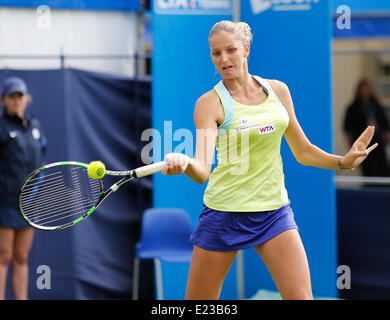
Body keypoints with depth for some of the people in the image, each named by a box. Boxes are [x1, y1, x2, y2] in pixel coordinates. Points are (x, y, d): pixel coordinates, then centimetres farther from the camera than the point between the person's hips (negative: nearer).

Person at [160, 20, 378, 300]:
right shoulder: (210, 103, -7)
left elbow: (303, 151, 15)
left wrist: (343, 161, -1)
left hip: (275, 211, 3)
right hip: (225, 212, -3)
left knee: (300, 296, -11)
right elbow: (202, 170, -20)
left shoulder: (278, 90, 6)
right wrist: (186, 164, -42)